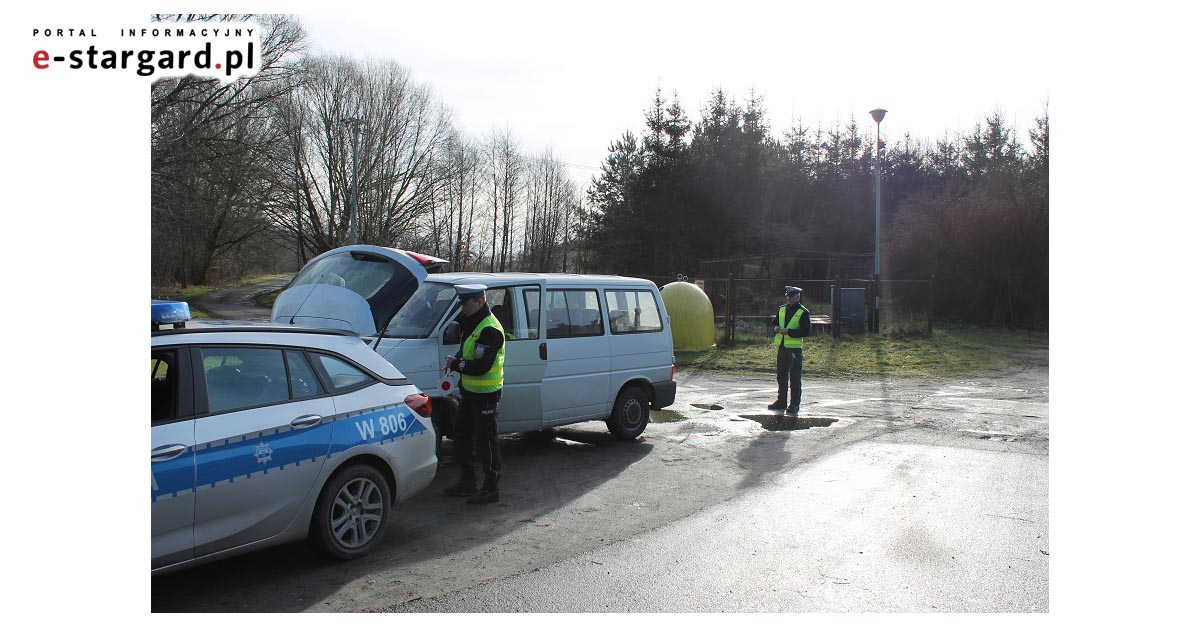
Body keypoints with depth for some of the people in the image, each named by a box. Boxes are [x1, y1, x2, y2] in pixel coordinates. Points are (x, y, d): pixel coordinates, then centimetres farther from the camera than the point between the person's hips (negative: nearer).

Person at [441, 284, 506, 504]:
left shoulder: (489, 330, -22)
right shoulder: (473, 323, 12)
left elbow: (481, 367, -28)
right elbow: (467, 352, 22)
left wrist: (455, 364, -16)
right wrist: (456, 361, 0)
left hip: (486, 395, -11)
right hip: (471, 391, 11)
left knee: (486, 441, -2)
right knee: (462, 436, 18)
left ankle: (491, 488, 9)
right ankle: (467, 481, 31)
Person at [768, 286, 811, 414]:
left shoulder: (802, 312, -6)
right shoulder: (782, 309, 12)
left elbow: (807, 331, -12)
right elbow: (774, 324, 21)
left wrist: (789, 331, -18)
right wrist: (775, 328, -4)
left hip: (795, 348, -6)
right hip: (782, 347, 6)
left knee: (794, 378, -3)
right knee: (781, 376, 13)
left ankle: (795, 404, 3)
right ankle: (781, 401, 24)